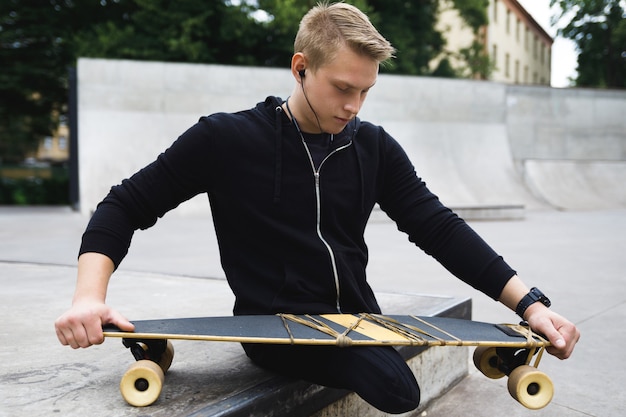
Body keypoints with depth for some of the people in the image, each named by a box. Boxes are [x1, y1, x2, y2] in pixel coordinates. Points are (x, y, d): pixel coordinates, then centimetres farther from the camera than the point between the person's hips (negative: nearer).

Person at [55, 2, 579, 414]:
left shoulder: (374, 147, 6)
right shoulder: (225, 140, -5)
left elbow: (439, 228, 3)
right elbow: (126, 206, -2)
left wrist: (530, 303, -7)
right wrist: (90, 296, -19)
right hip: (279, 327, -4)